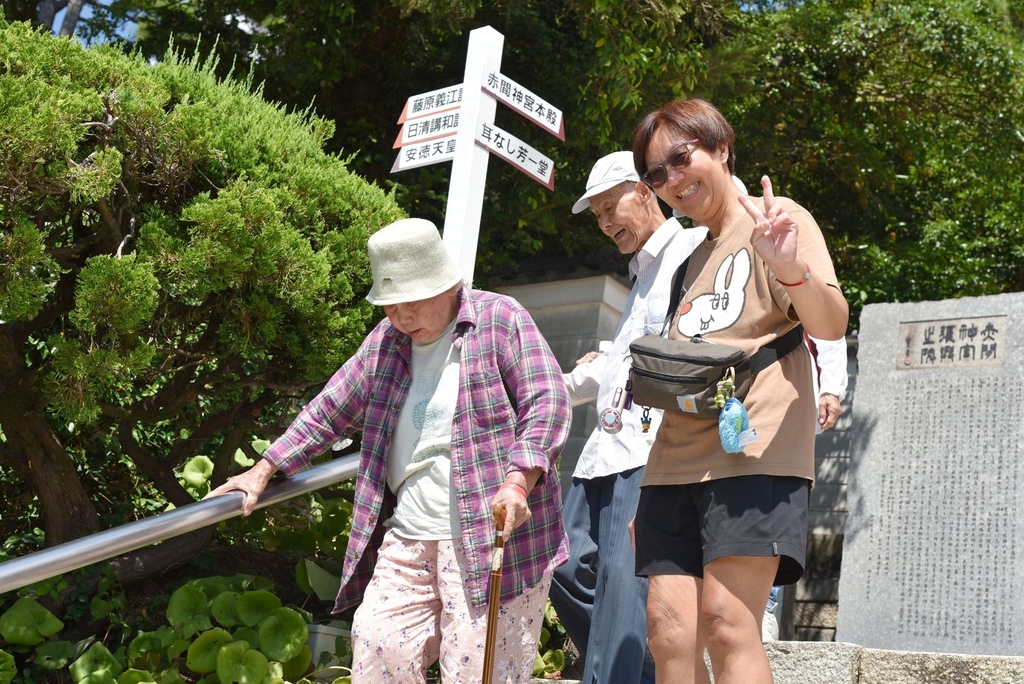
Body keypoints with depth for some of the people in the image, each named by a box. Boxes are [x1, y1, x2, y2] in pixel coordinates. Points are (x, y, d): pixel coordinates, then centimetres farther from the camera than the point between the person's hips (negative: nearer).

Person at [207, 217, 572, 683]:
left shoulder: (500, 321, -2)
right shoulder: (386, 341, 14)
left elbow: (547, 404, -10)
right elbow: (329, 412, 22)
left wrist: (517, 482, -24)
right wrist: (263, 470, 20)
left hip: (492, 538, -5)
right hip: (406, 540, 6)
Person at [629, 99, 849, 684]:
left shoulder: (775, 220, 4)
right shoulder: (691, 258, 26)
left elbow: (832, 324, -12)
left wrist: (791, 269, -31)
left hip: (753, 449, -7)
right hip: (677, 460, 7)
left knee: (728, 624, -18)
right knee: (670, 632, -3)